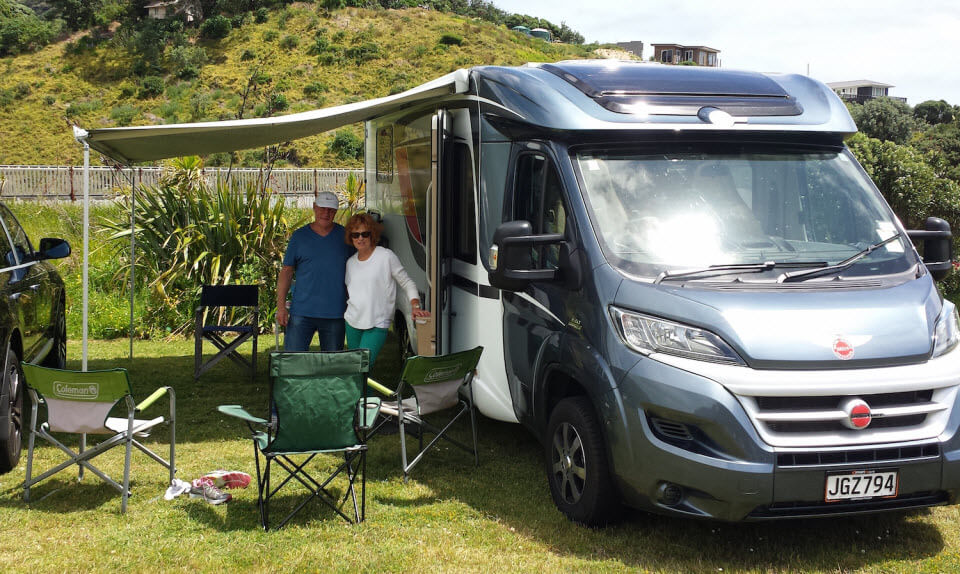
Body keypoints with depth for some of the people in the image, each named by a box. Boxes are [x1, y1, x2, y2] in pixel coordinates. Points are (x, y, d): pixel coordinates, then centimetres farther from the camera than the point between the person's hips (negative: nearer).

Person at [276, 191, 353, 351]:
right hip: (302, 312, -1)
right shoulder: (299, 236, 5)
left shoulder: (344, 236, 8)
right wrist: (281, 306, -2)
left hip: (335, 314, 1)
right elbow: (286, 271, 6)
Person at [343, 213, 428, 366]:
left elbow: (407, 283, -1)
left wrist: (415, 306, -14)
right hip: (352, 323, 6)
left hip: (377, 325, -6)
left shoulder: (386, 257, -6)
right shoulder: (350, 262, 10)